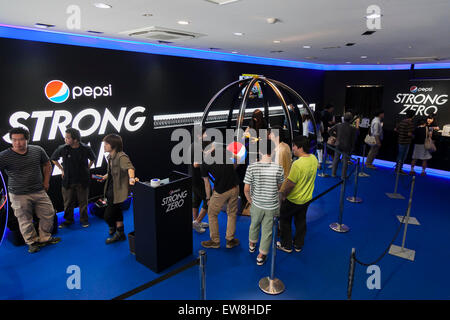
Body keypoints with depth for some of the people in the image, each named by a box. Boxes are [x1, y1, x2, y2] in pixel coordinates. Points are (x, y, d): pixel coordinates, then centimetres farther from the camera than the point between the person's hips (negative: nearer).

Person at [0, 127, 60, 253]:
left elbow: (47, 165, 12)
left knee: (48, 214, 10)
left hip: (39, 192, 4)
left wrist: (46, 182, 10)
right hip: (19, 195, -3)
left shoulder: (38, 150, -3)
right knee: (25, 220, 7)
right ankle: (32, 242, 27)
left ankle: (45, 238, 30)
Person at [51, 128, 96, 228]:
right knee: (68, 202, 11)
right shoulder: (62, 149, -11)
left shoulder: (86, 149, -12)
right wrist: (62, 169, 9)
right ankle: (68, 220, 30)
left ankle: (84, 220, 27)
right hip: (68, 181, 1)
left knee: (83, 201, 10)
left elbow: (92, 159, 10)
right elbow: (53, 159, 11)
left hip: (82, 181, -1)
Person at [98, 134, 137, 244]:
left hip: (118, 191, -9)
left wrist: (131, 178, -57)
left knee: (108, 216, -1)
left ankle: (113, 228, 29)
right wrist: (104, 177, 9)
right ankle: (120, 234, 39)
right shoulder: (110, 157, 8)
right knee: (117, 213, 21)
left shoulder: (122, 157, -21)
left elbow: (129, 167, -40)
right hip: (110, 189, 9)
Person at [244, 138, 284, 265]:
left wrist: (250, 201, 6)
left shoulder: (252, 167, -17)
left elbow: (246, 189, -12)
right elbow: (279, 187, -2)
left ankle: (252, 244, 51)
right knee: (267, 231, 15)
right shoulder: (278, 168, -17)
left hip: (257, 205, 2)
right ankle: (261, 256, 29)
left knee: (254, 225, 27)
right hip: (272, 207, -1)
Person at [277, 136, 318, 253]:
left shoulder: (297, 164, -32)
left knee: (285, 221, 16)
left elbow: (290, 184, -26)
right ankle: (298, 245, 38)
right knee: (301, 221, 23)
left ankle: (286, 245, 29)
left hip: (293, 200, -7)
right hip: (307, 198, 7)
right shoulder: (314, 159, -7)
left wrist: (283, 195, -9)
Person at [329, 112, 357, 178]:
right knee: (345, 161, 9)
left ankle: (333, 174, 22)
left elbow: (330, 131, -4)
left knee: (336, 160, 15)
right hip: (346, 147, -2)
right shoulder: (353, 128, -13)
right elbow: (353, 140, -8)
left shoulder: (338, 125, -7)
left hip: (338, 146, 2)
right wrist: (352, 149, 1)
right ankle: (343, 176, 15)